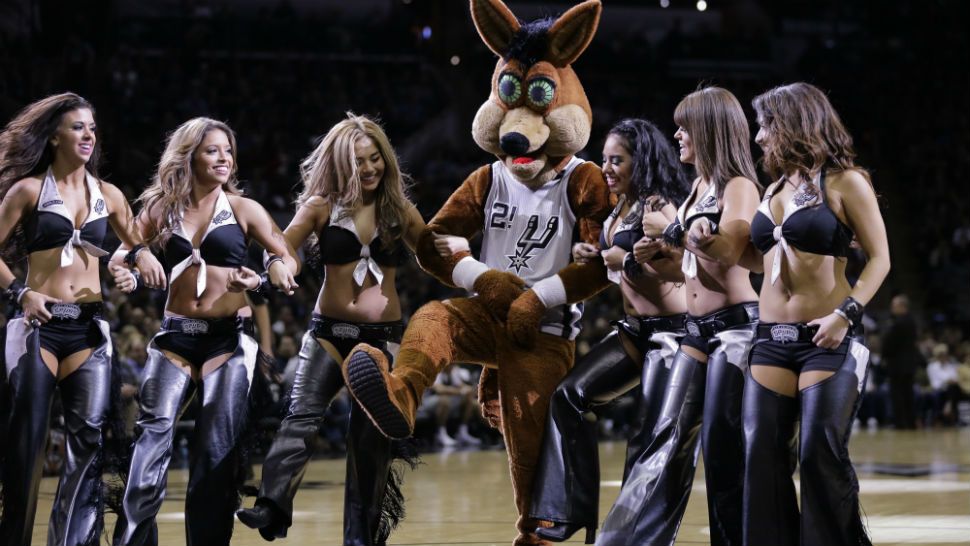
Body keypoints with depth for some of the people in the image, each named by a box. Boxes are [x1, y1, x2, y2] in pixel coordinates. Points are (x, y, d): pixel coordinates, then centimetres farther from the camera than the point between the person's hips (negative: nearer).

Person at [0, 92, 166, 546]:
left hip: (89, 327, 3)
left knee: (90, 436, -8)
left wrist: (143, 259, 0)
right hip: (39, 323, -3)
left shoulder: (108, 196, 11)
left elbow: (136, 247, 22)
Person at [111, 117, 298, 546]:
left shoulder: (244, 209, 4)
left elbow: (288, 258, 0)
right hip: (175, 336, 1)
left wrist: (276, 271, -23)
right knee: (153, 435, -12)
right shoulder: (162, 208, 9)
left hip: (229, 337, -1)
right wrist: (123, 268, -14)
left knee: (218, 450, -3)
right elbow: (123, 254, 10)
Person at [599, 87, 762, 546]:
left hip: (735, 324, -8)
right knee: (670, 439, 4)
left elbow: (726, 255, -20)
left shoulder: (739, 187, -7)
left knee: (723, 447, -4)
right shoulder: (699, 188, 17)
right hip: (696, 328, 8)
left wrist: (673, 228, -11)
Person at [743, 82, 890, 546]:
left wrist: (845, 314, -17)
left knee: (820, 455, -9)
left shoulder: (844, 182, -4)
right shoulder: (775, 188, 16)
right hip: (771, 338, 6)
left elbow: (879, 258, -6)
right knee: (762, 455, 0)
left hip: (827, 339, -6)